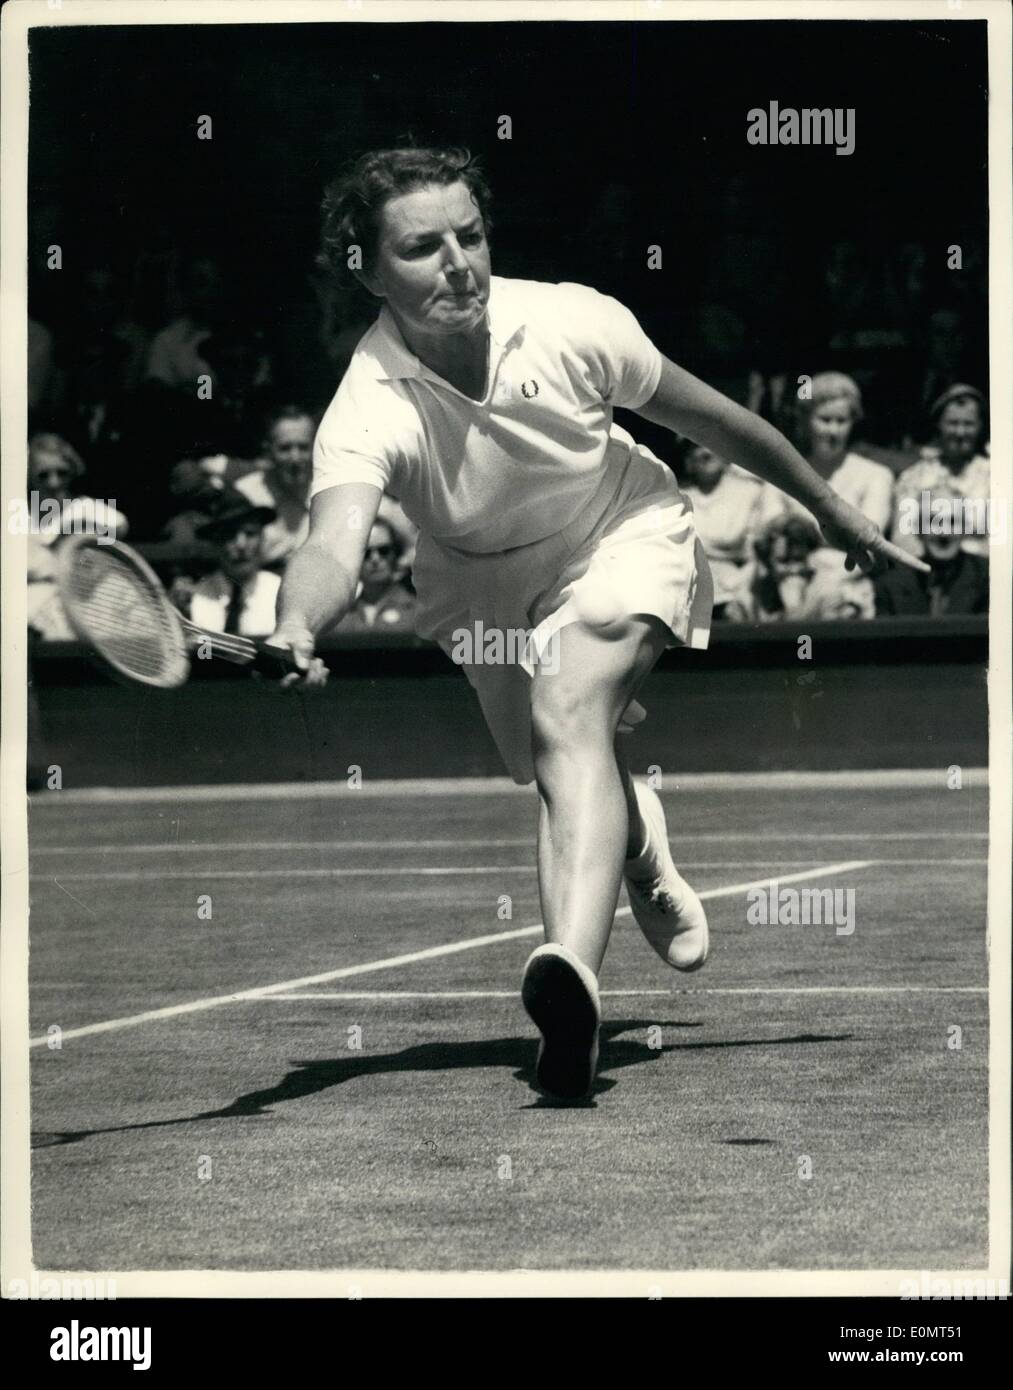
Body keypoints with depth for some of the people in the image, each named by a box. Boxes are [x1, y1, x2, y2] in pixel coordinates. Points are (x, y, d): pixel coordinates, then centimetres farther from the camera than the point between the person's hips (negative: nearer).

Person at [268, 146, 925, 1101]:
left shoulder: (572, 324, -26)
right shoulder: (368, 410, -30)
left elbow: (708, 419, -9)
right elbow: (335, 546, -48)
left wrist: (829, 508, 6)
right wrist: (296, 628, -73)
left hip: (621, 533, -3)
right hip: (481, 585, 3)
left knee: (569, 709, -30)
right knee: (571, 767, 14)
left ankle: (572, 975, -51)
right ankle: (652, 874, 54)